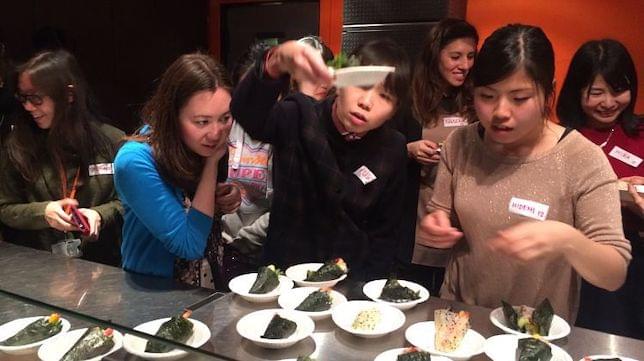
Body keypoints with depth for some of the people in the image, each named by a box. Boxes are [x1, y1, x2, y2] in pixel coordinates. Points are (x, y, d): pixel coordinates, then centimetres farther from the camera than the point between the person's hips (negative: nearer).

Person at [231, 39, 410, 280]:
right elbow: (246, 112, -30)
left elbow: (383, 234, 5)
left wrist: (362, 286, -6)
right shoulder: (298, 119, -9)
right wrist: (278, 62, -46)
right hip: (285, 272, -3)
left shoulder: (392, 150, 0)